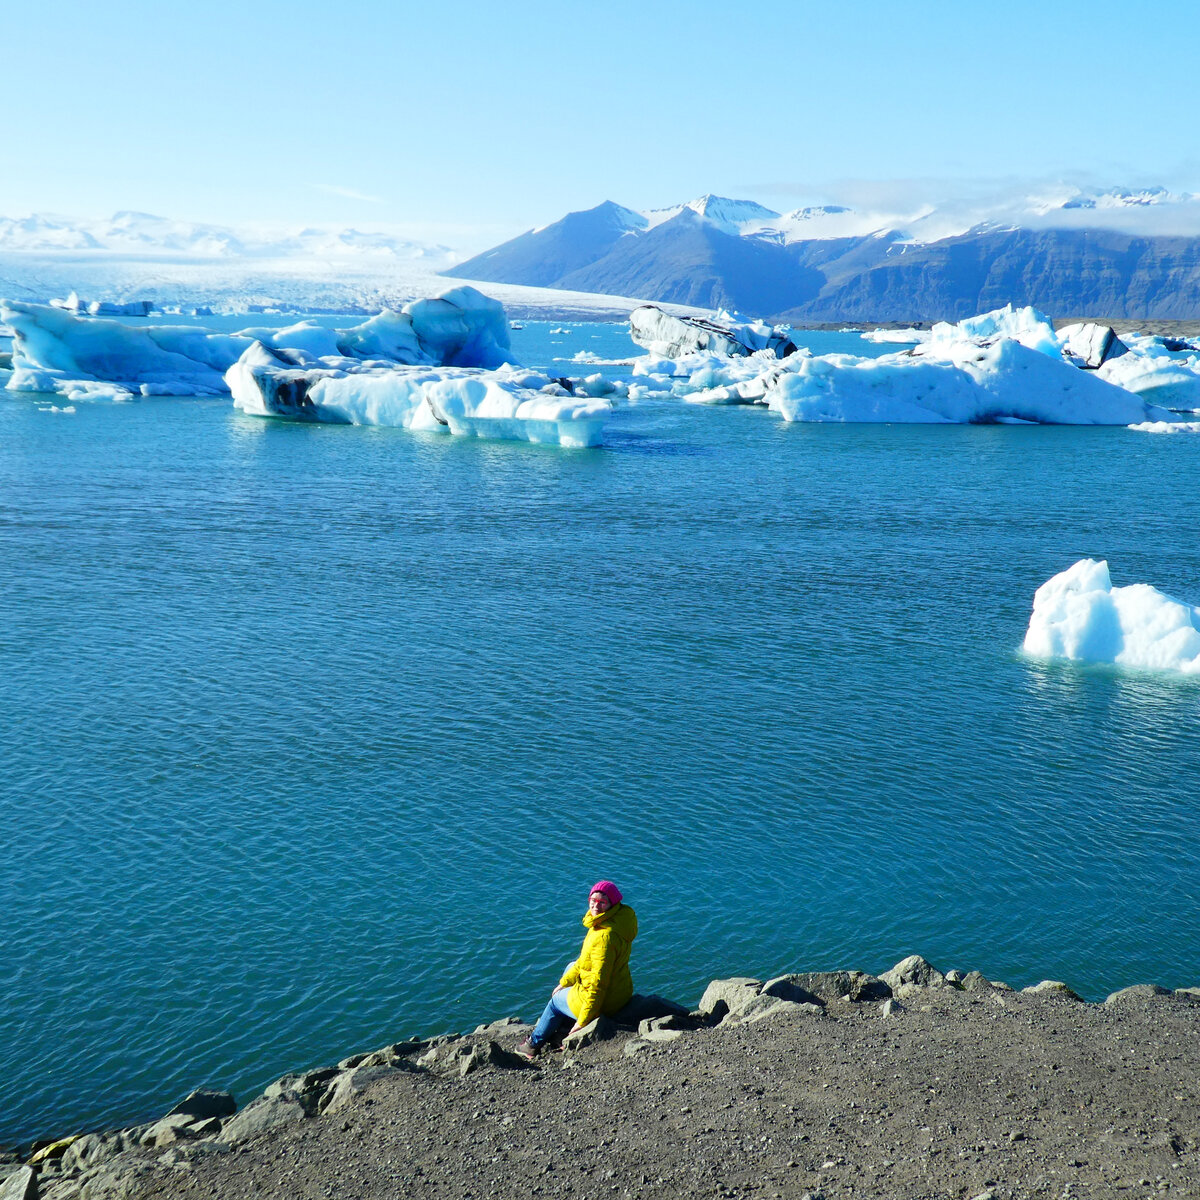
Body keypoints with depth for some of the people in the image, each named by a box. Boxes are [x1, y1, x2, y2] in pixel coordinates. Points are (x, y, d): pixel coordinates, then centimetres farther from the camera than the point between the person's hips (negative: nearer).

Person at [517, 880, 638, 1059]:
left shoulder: (605, 936, -31)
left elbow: (598, 983, -29)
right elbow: (585, 960, 15)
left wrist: (583, 1021, -23)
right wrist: (564, 982, 21)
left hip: (603, 1002, -9)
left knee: (556, 1000, 18)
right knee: (571, 967, 30)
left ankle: (535, 1043, 40)